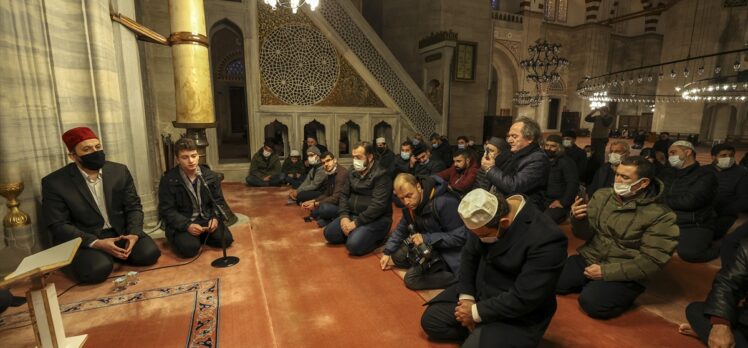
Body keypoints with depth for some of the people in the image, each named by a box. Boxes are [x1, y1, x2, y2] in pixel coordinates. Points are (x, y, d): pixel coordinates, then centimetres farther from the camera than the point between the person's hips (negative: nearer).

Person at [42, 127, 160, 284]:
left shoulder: (120, 171, -1)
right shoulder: (54, 183, -10)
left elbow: (134, 206, 2)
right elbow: (58, 225, -10)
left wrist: (134, 234, -16)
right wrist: (97, 243, -23)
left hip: (120, 232, 4)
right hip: (82, 240, -3)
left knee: (149, 253, -19)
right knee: (97, 269, -31)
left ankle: (108, 255, 9)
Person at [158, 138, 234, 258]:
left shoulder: (210, 176, 0)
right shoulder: (168, 180, -10)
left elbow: (218, 201, 5)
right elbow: (167, 211, -10)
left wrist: (215, 218, -15)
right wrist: (187, 225, -25)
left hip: (206, 219, 3)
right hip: (181, 224, -3)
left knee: (226, 239, -18)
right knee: (189, 248, -28)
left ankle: (201, 236, 12)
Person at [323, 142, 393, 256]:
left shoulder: (381, 176, -16)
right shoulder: (353, 174, 9)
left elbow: (378, 205, -23)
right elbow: (344, 195, 11)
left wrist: (356, 223, -22)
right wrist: (344, 216, -7)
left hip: (376, 219, -7)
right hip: (353, 215, 8)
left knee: (354, 245, -26)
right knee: (329, 233, -5)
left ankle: (377, 237, 1)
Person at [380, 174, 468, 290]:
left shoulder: (445, 203, -30)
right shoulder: (410, 204, -5)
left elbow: (460, 237, -27)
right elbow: (402, 229, 9)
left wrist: (426, 239, -31)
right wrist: (388, 252, 3)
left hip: (449, 253, -8)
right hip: (428, 247, 8)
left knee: (412, 278, -16)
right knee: (397, 256, 2)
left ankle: (458, 275, -7)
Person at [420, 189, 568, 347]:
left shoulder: (547, 240, -30)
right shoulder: (484, 217, -11)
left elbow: (523, 299, -28)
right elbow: (469, 255, 1)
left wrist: (476, 312, -20)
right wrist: (466, 296, -9)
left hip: (517, 316, -6)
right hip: (478, 290, 6)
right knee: (430, 321, 3)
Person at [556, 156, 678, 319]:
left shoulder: (660, 216, -12)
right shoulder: (602, 195, 0)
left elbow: (651, 261, -14)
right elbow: (586, 234, 3)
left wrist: (606, 272, -19)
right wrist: (578, 219, -21)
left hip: (623, 274, -4)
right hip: (588, 258, 4)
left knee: (592, 302, -28)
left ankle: (621, 292, 4)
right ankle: (591, 284, 11)